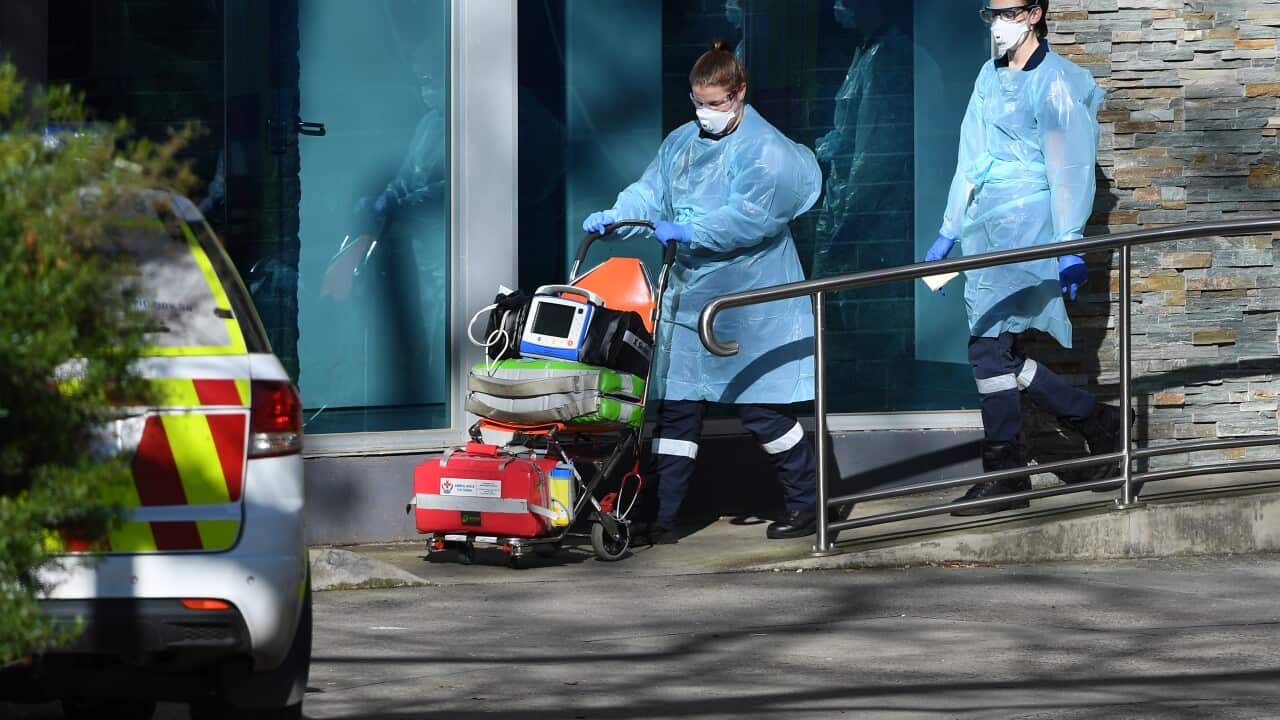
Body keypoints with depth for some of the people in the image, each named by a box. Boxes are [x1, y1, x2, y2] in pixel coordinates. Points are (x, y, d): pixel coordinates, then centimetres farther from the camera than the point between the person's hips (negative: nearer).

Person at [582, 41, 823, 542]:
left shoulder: (766, 150, -10)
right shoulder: (681, 143, 13)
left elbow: (751, 215, -22)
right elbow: (650, 192, 7)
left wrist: (688, 232, -27)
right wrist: (615, 217, -13)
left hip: (750, 305, -6)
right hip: (688, 300, 6)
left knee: (761, 409, -2)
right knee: (677, 407, 4)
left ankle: (807, 501, 14)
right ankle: (663, 516, 7)